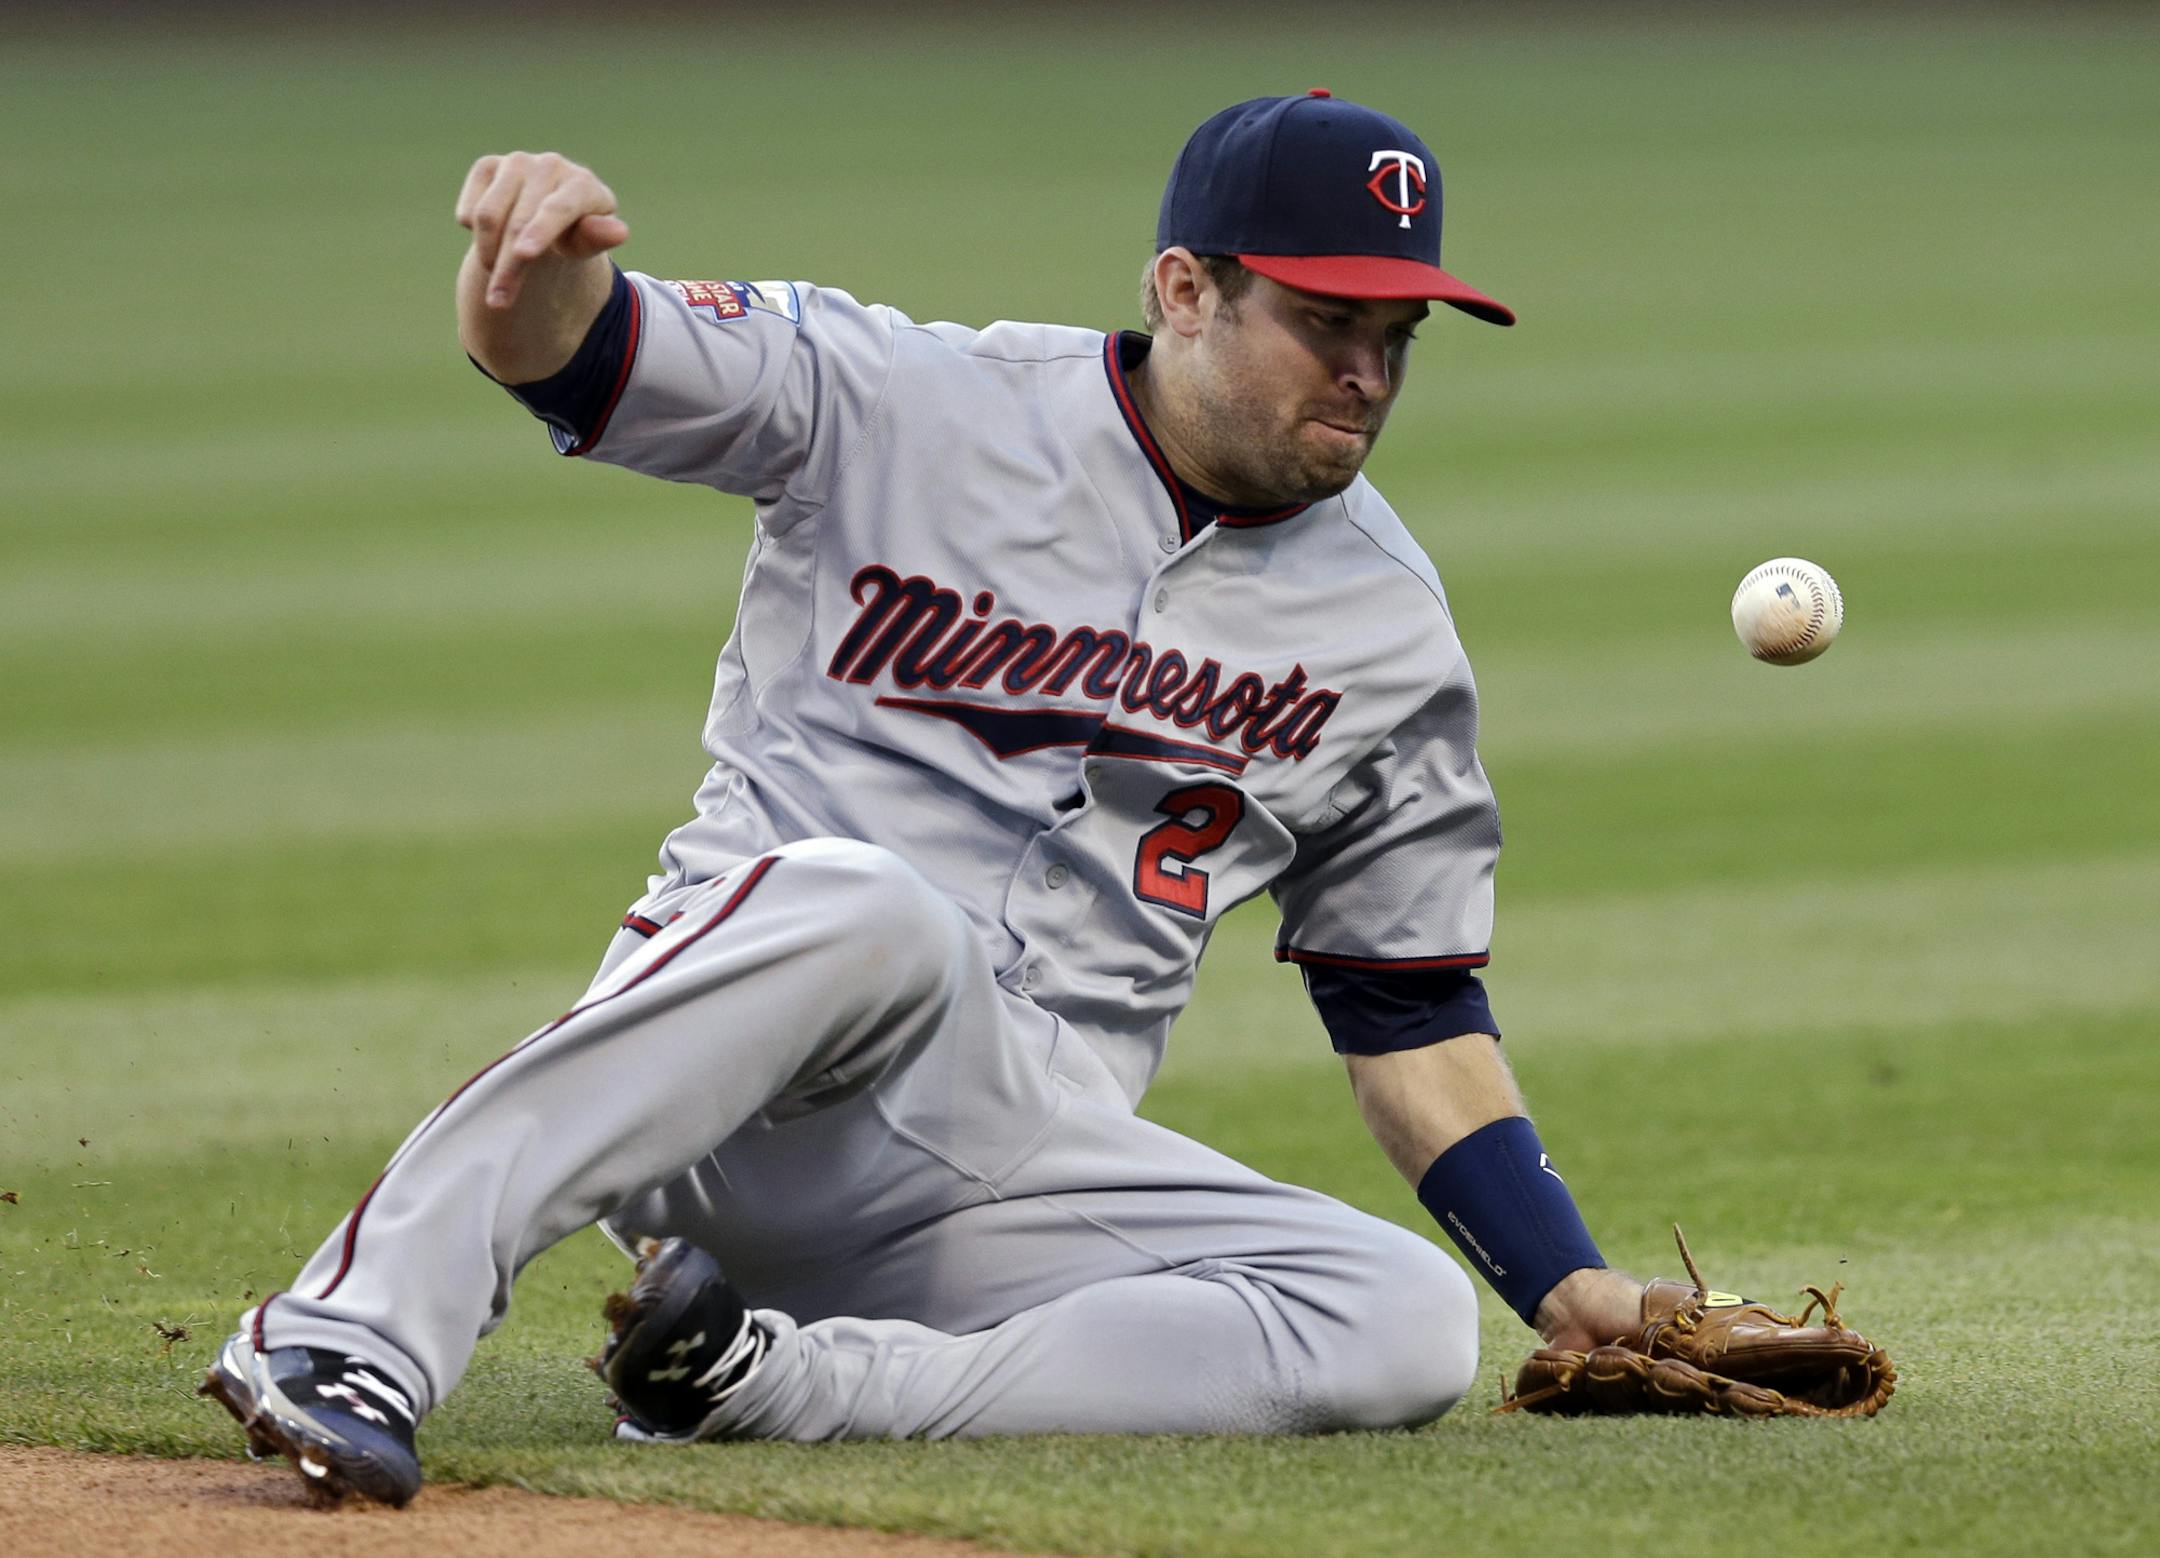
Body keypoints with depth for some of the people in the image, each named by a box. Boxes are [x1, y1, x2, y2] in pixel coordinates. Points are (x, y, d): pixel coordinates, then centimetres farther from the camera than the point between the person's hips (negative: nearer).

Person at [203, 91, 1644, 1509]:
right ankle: (359, 1335, -44)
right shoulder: (904, 403, 1)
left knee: (1409, 1326, -22)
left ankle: (779, 1383, -24)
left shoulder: (1385, 624, 11)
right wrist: (542, 251, -31)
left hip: (1022, 1159, 4)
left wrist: (1568, 1289, 8)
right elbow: (556, 349, -7)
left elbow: (1409, 1006, 17)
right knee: (860, 906, -40)